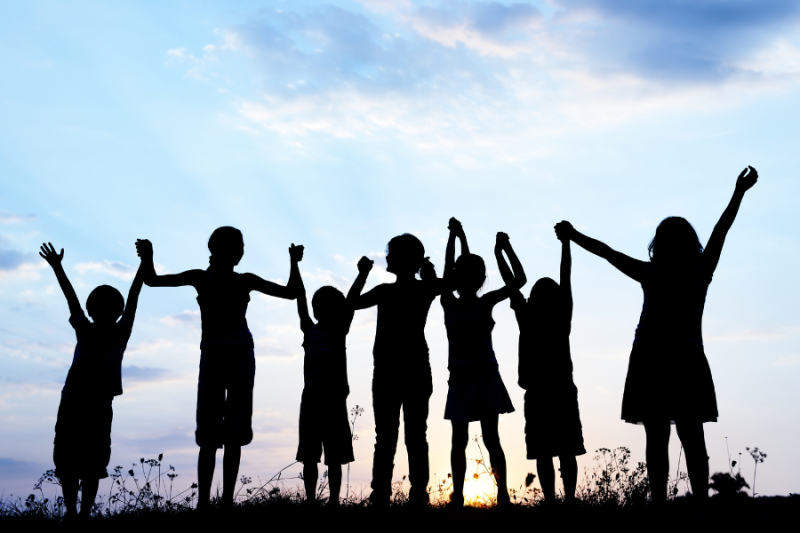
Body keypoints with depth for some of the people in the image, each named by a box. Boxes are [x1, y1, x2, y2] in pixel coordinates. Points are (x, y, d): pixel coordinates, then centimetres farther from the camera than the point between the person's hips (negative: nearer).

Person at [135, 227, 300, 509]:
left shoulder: (245, 281, 11)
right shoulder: (200, 278, 7)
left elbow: (291, 293, 14)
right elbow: (152, 280, 7)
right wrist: (147, 258, -10)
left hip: (241, 355, 2)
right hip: (212, 356, -1)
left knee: (235, 432, 0)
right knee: (209, 433, -8)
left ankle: (227, 500, 4)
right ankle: (203, 501, -8)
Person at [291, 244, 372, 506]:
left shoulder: (340, 330, 10)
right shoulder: (309, 329, 11)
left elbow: (351, 302, -2)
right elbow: (300, 298, 4)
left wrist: (362, 275, -13)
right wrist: (294, 264, -4)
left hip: (335, 396, -1)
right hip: (312, 395, 1)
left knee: (334, 455, 2)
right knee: (309, 455, 3)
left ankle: (334, 500, 4)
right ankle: (310, 500, 8)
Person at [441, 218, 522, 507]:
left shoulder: (486, 303, -1)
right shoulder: (449, 305, 4)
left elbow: (518, 279, -4)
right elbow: (448, 271, -3)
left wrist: (505, 249, -9)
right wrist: (456, 236, -4)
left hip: (485, 377, -2)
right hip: (459, 379, 2)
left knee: (491, 439, -2)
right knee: (459, 441, 3)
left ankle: (502, 493, 0)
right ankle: (457, 496, 5)